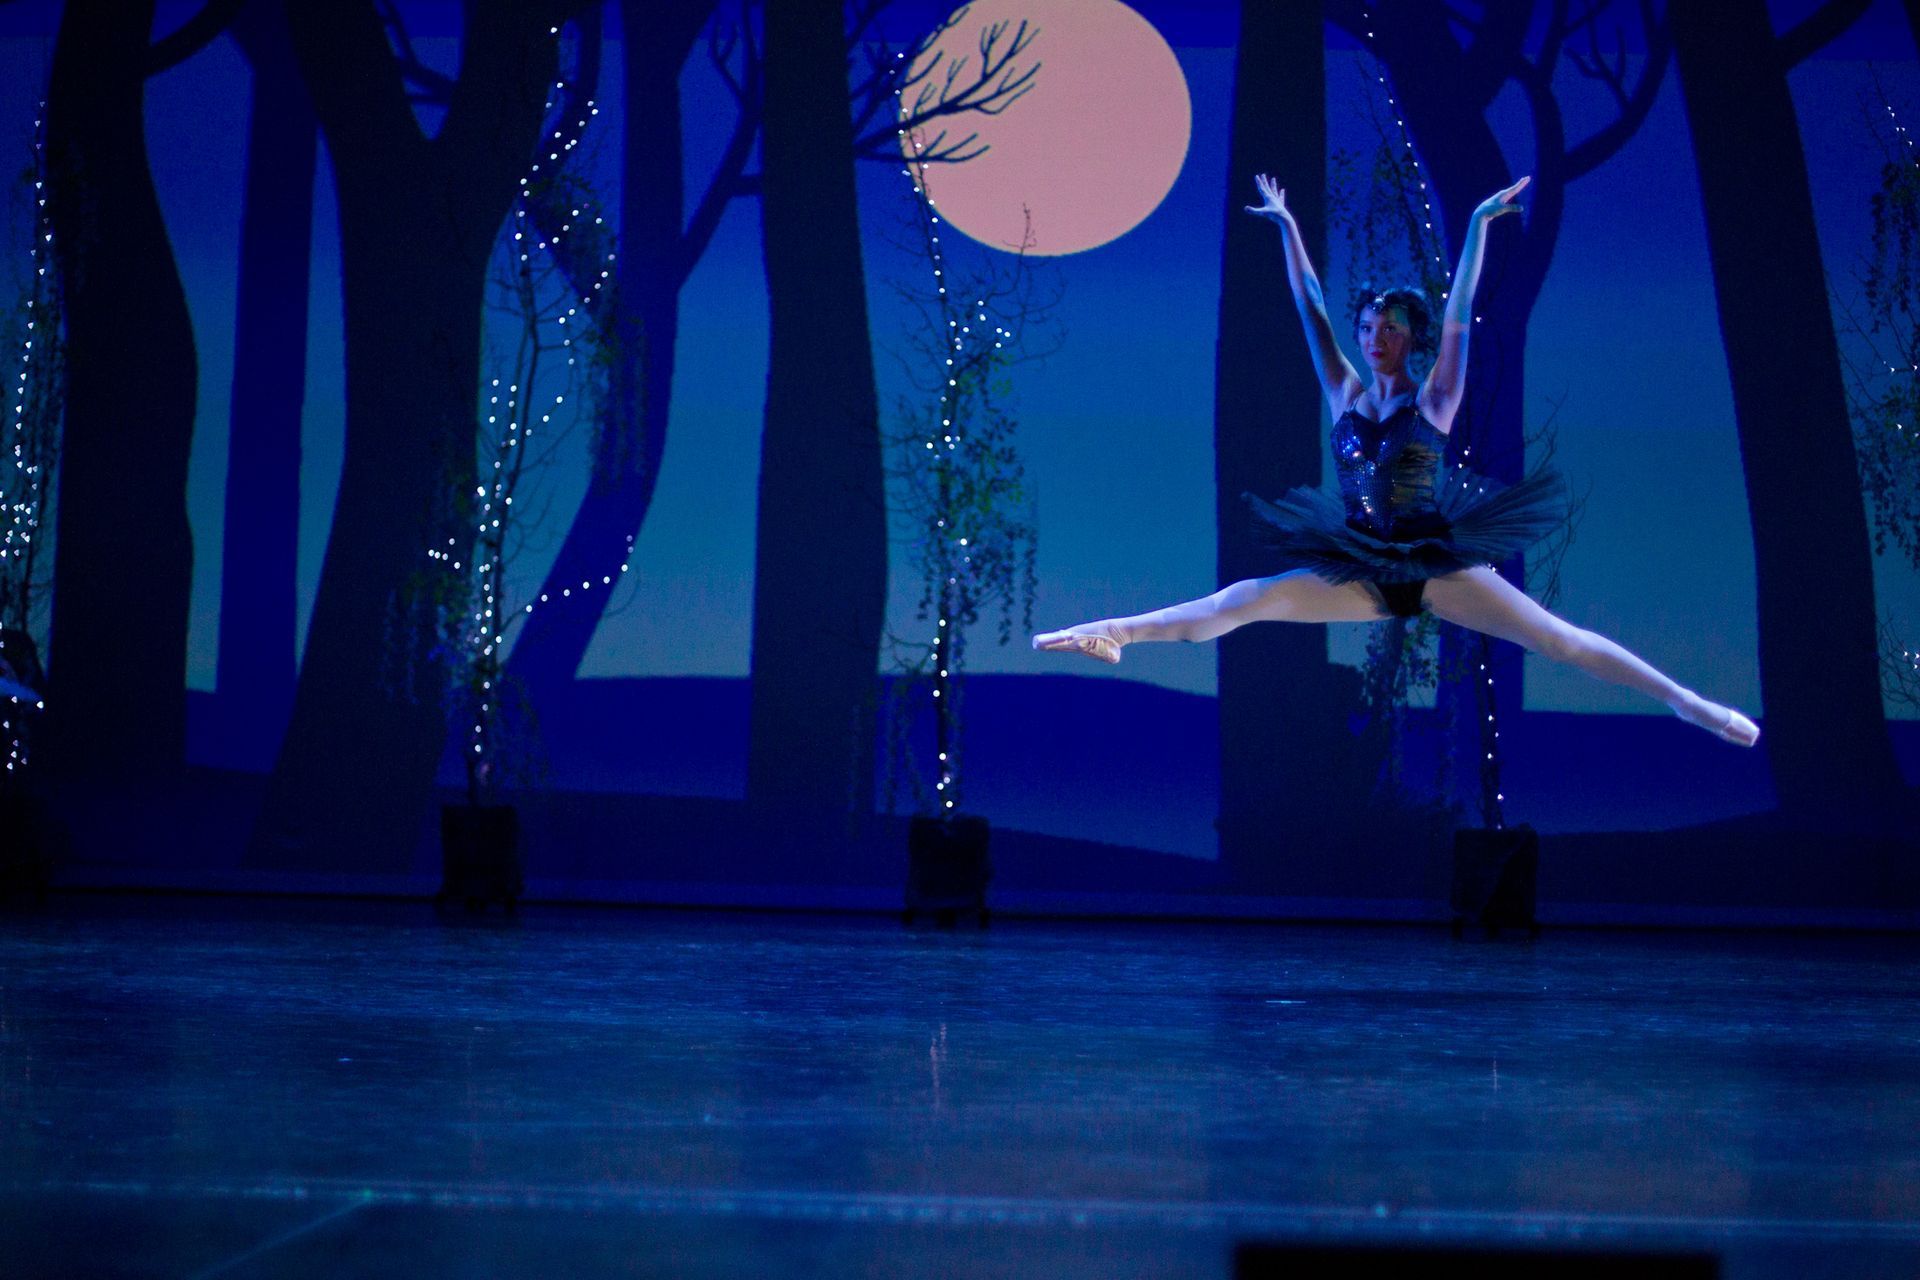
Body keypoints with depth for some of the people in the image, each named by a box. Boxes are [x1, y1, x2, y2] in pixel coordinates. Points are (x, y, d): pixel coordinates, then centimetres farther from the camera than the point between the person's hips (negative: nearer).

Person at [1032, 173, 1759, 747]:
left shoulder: (1433, 400, -1)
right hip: (1363, 568, 3)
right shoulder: (1346, 396, 8)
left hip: (1437, 564, -3)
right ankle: (1113, 635, -14)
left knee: (1552, 636, -16)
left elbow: (1459, 317, -11)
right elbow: (1311, 309, 8)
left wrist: (1477, 226, -19)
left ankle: (1681, 701, -18)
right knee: (1243, 600, -12)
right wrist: (1286, 226, 7)